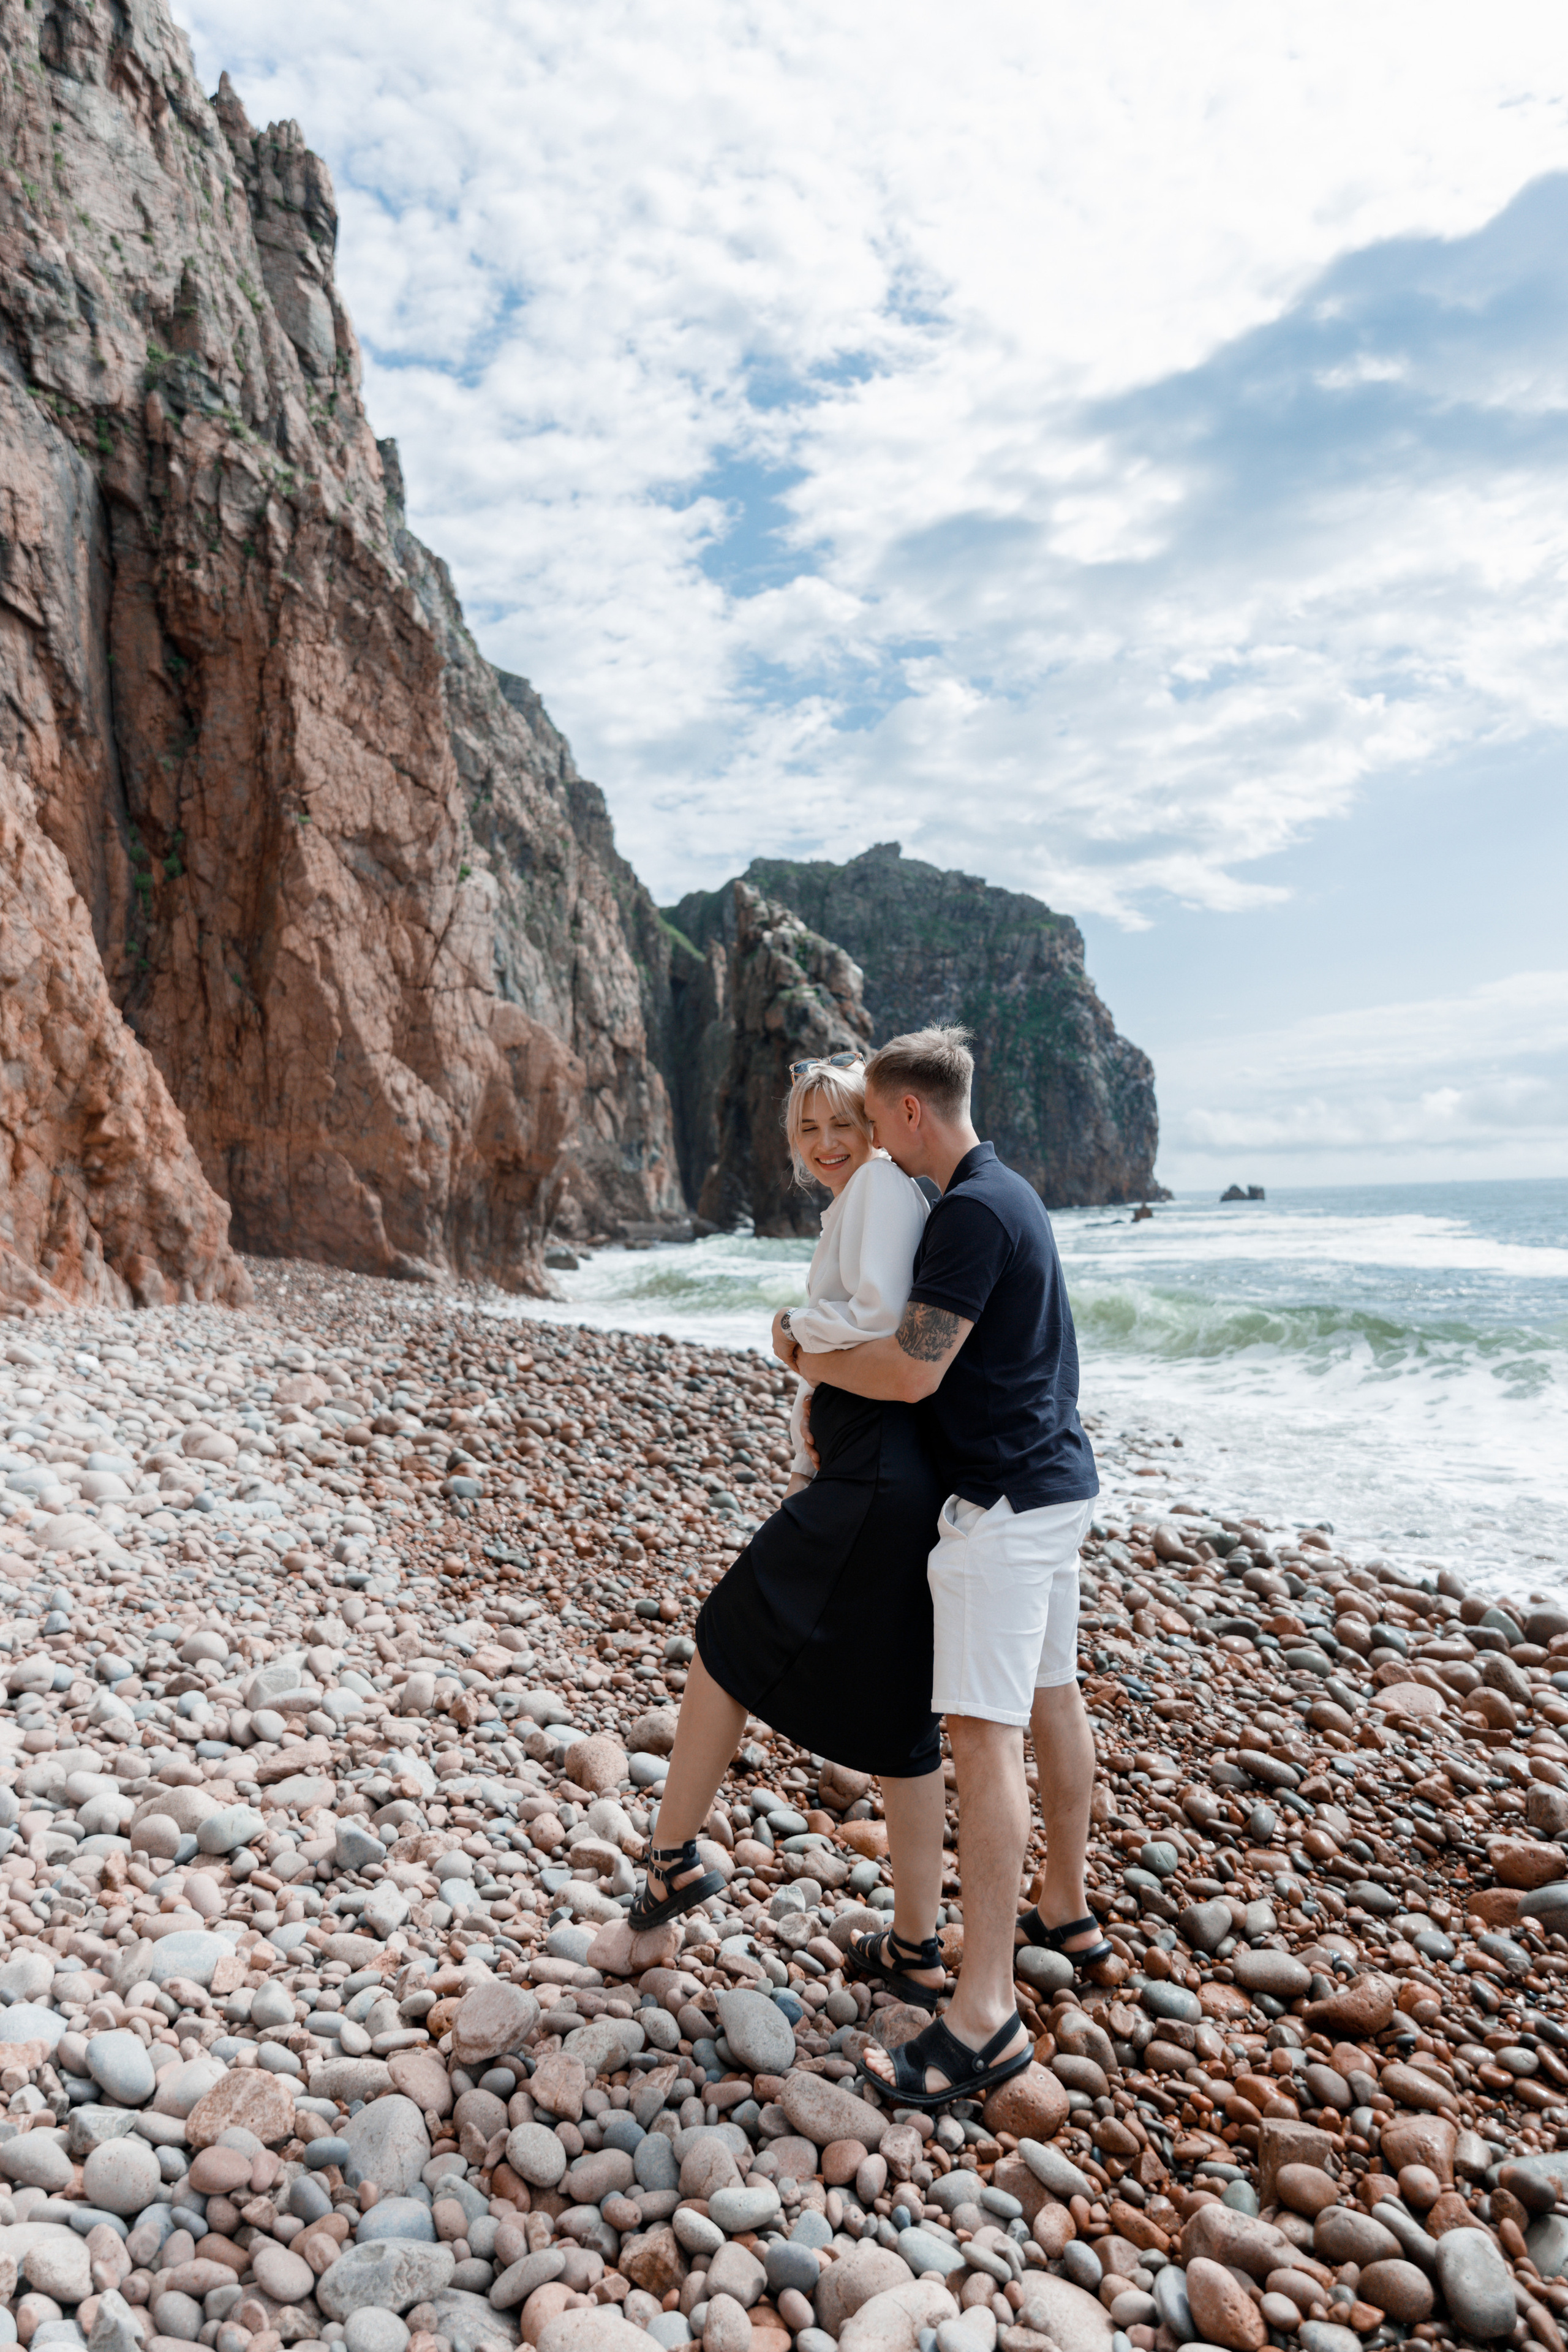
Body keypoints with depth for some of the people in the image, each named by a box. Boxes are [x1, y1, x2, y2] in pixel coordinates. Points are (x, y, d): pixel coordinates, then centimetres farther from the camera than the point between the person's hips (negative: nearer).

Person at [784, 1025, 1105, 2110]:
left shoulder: (973, 1211, -20)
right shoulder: (1009, 1192, 13)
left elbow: (913, 1371, -23)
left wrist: (811, 1360, -6)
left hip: (1008, 1499, -11)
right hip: (1053, 1480, 11)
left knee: (984, 1730, -11)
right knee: (1051, 1697, 19)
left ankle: (986, 2016, -7)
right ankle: (1066, 1912, 35)